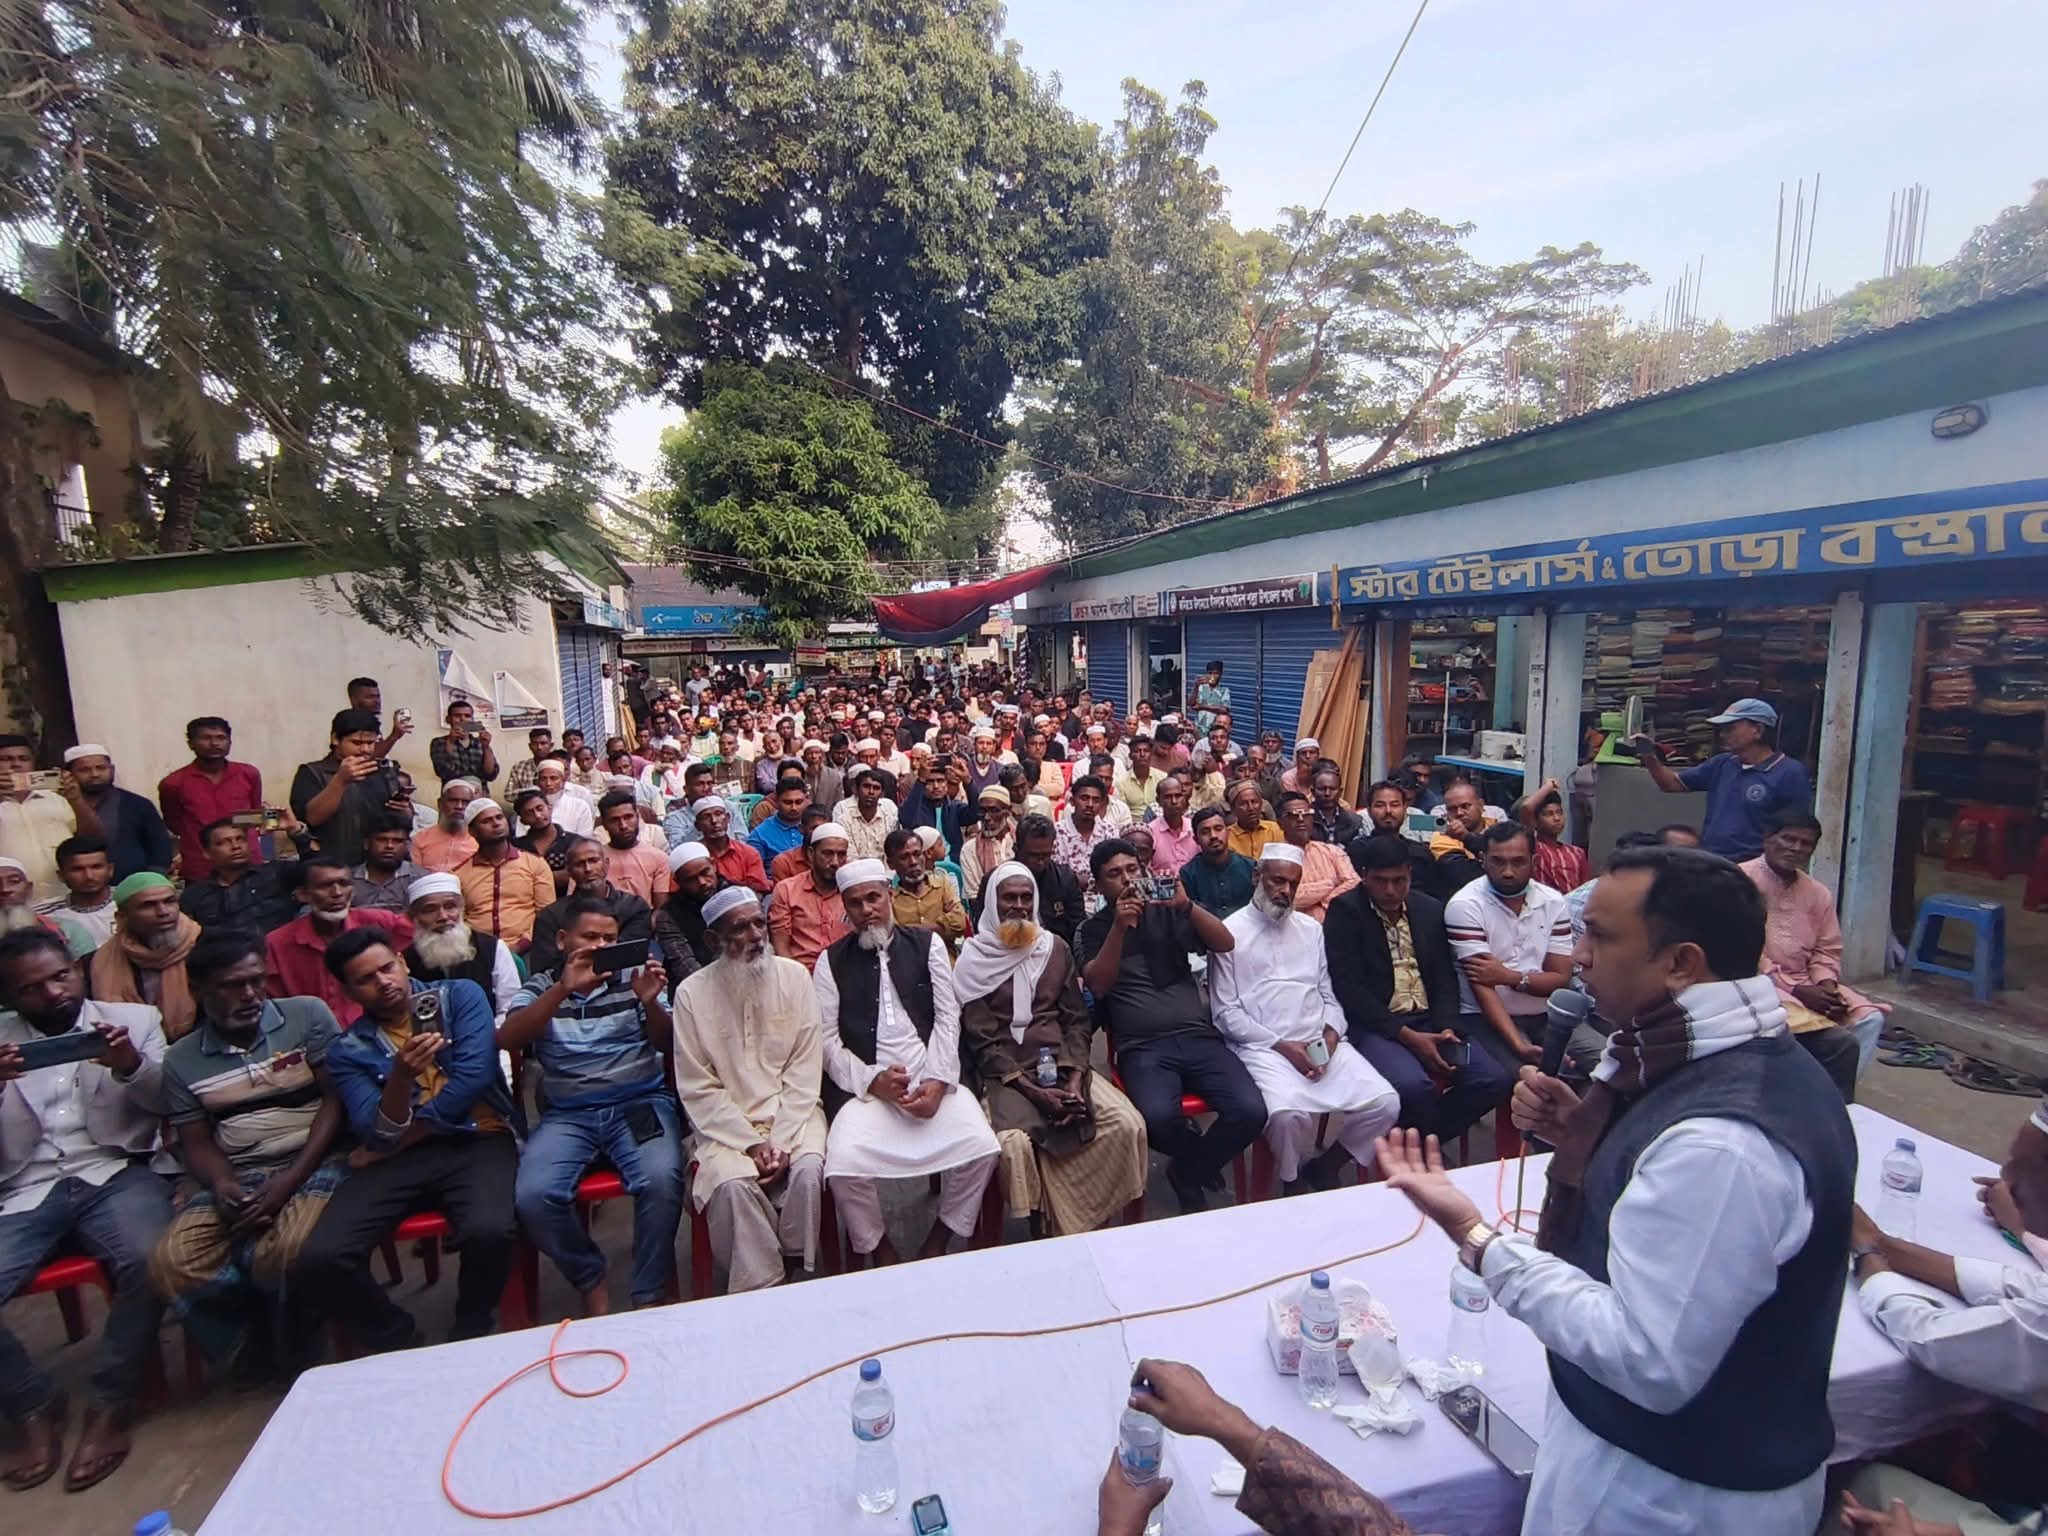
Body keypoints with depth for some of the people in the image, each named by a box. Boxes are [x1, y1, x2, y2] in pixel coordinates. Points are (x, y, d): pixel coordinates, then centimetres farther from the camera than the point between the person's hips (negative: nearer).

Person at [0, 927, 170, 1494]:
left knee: (148, 1262, -30)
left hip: (115, 1173, -2)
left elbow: (169, 1104, 3)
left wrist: (130, 1066, -18)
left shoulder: (133, 1019, 9)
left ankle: (110, 1405, -8)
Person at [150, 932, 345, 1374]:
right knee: (171, 1263, -22)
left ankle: (268, 1336, 5)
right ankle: (257, 1331, 6)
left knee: (281, 1254, -30)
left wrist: (290, 1180, -14)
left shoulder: (307, 1015, -1)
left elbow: (336, 1101, -5)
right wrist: (221, 1183, -13)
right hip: (231, 1179, 4)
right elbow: (196, 1143, 10)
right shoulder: (181, 1060, 11)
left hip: (311, 1165, -4)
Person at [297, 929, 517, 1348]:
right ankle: (396, 1340, 10)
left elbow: (474, 1078, -10)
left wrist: (403, 1135, -5)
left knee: (489, 1232, -31)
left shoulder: (461, 995, 1)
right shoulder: (347, 1050, 7)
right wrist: (400, 1076, -25)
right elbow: (379, 1136, -6)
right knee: (318, 1260, -20)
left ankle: (470, 1336, 3)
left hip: (476, 1141, -3)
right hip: (396, 1158, 3)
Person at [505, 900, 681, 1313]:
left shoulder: (634, 976, 9)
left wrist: (650, 1002, -20)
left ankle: (650, 1297, -6)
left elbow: (667, 1043, 2)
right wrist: (564, 988, -21)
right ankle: (591, 1283, 4)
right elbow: (506, 1040, -7)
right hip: (566, 1114, 1)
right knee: (532, 1197, -24)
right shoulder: (541, 986, 11)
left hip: (640, 1102, -1)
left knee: (661, 1180, -28)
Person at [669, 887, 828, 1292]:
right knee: (733, 1185, -28)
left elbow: (804, 1069, -2)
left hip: (792, 1112, 1)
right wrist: (751, 1143, -13)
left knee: (807, 1171, -26)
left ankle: (799, 1278, -1)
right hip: (727, 1123, -1)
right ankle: (760, 1289, -7)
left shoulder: (794, 976, -1)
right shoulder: (692, 993, -4)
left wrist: (780, 1140, -13)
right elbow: (697, 1088, -4)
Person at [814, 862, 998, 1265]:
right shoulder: (831, 962, 8)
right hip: (866, 1087, -1)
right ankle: (881, 1254, 5)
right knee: (844, 1165, -26)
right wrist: (872, 1080, -13)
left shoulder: (927, 944, 9)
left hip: (933, 1080, 1)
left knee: (981, 1148, -21)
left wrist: (937, 1083, -10)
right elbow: (827, 1039, 2)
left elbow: (947, 1018, 3)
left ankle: (936, 1245, 8)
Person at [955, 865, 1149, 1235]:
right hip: (1006, 1073, -3)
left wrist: (1075, 1078, -9)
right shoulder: (975, 958, 0)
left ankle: (1104, 1220, 3)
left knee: (1128, 1125, -18)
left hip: (1062, 1065, 4)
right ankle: (1049, 1224, -6)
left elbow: (1076, 1019, 9)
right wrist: (1032, 1090, -16)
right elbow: (980, 1040, -5)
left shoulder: (1055, 947, 11)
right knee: (1014, 1143, -32)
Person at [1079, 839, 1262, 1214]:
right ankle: (1203, 1160, 6)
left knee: (1250, 1111, -22)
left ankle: (1188, 1171, 9)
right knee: (1159, 1117, -32)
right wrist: (1120, 926, -17)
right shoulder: (1093, 930, 9)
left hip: (1198, 1037, 2)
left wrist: (1186, 905, -15)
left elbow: (1226, 944, 1)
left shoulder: (1168, 914, 13)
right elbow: (1098, 985, -7)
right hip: (1142, 1048, -2)